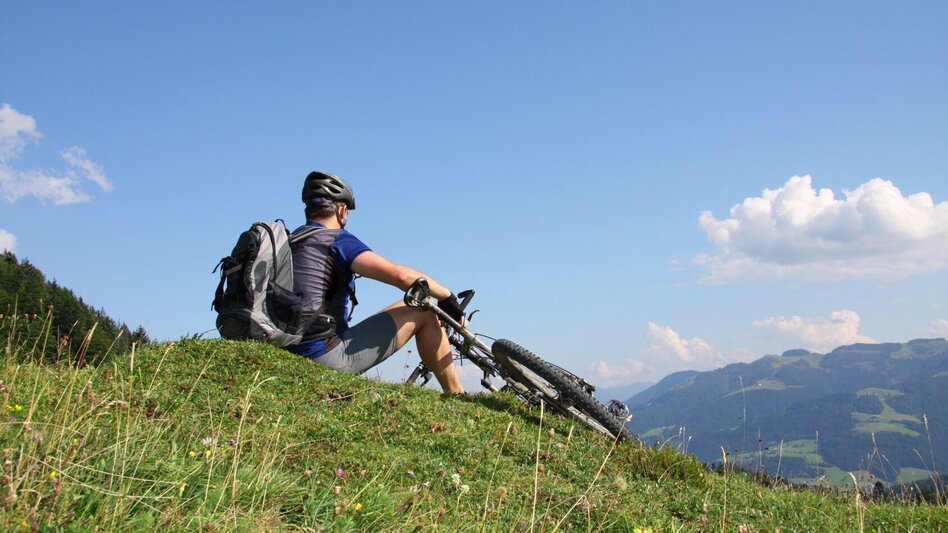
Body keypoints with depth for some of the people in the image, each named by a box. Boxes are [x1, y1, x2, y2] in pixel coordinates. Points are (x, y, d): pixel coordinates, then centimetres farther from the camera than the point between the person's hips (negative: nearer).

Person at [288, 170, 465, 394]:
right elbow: (401, 275, -17)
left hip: (287, 357, 8)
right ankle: (456, 396, 8)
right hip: (328, 357, -8)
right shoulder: (337, 240, -7)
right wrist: (447, 295, -3)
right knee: (424, 312, 0)